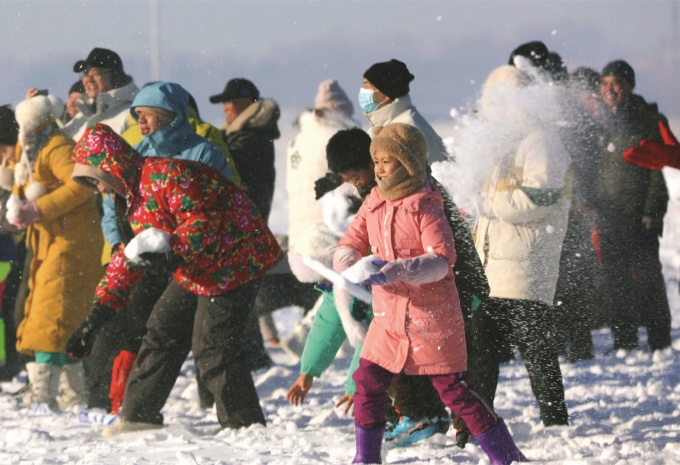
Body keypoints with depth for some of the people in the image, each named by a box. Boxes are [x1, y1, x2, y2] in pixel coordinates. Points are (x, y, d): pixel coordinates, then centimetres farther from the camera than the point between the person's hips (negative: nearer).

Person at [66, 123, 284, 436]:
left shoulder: (165, 175, -22)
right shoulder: (134, 197, 11)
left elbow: (202, 224, -29)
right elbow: (128, 259, 17)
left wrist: (170, 254, -42)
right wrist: (97, 315, 13)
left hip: (235, 261, -10)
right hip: (197, 271, 10)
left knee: (211, 346, -14)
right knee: (162, 332, 12)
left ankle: (244, 424, -7)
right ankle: (138, 414, 23)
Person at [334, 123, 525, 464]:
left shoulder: (425, 206, -14)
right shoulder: (373, 204, 6)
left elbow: (442, 260, -23)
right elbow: (350, 243, 8)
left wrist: (395, 271, -35)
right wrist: (348, 264, -16)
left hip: (431, 315, -6)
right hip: (389, 317, 6)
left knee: (453, 388, -5)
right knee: (367, 380, 2)